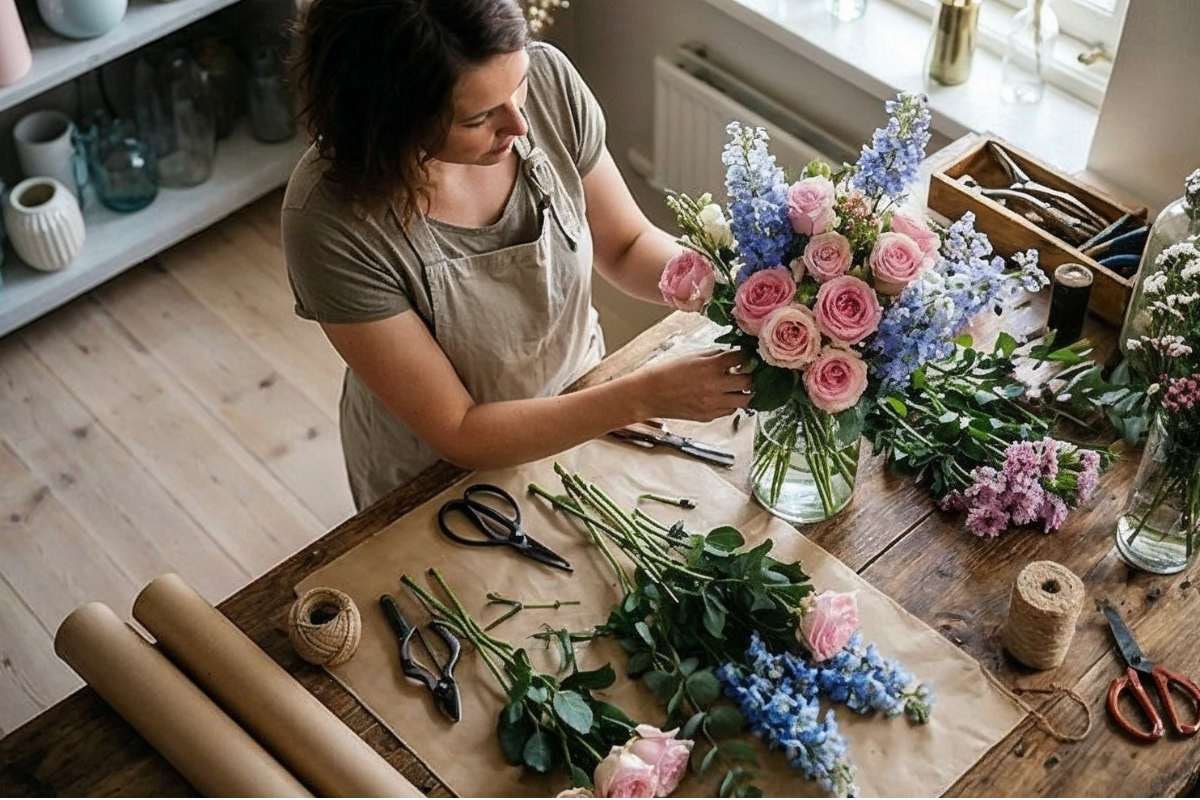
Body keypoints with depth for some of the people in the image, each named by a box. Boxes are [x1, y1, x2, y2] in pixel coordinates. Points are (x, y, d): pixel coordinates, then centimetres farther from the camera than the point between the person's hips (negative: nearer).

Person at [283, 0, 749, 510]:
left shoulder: (548, 78, -25)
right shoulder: (332, 220, -35)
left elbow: (626, 246, -8)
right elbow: (457, 433, -27)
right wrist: (646, 396, -34)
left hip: (581, 404, 4)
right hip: (433, 477, -4)